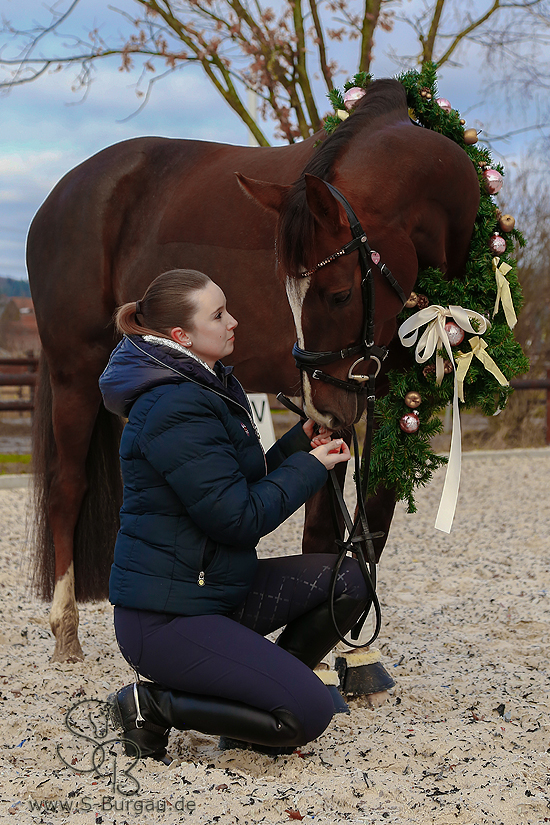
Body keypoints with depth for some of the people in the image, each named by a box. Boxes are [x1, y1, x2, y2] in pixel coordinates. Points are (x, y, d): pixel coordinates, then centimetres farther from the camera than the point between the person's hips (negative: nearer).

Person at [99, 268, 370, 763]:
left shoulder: (213, 388, 12)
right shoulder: (176, 410, -22)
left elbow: (244, 485, 19)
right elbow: (240, 517, -22)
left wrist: (300, 442, 6)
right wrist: (310, 467, -10)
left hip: (216, 588, 10)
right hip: (166, 617, -10)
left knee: (346, 580, 5)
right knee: (310, 712, -15)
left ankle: (260, 693, 12)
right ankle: (153, 704, -3)